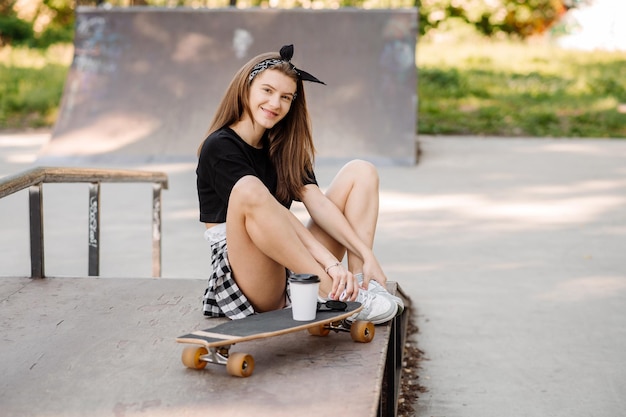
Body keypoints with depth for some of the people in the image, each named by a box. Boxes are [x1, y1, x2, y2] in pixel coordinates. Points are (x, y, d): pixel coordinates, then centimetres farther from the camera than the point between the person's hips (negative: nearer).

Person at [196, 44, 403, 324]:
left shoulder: (283, 147, 14)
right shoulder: (219, 147, -7)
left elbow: (317, 203, 0)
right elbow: (278, 215, -19)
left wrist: (366, 256, -14)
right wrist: (331, 263, -27)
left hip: (297, 272, 7)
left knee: (360, 172, 3)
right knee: (249, 189, -35)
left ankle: (360, 285, -17)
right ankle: (332, 295, -30)